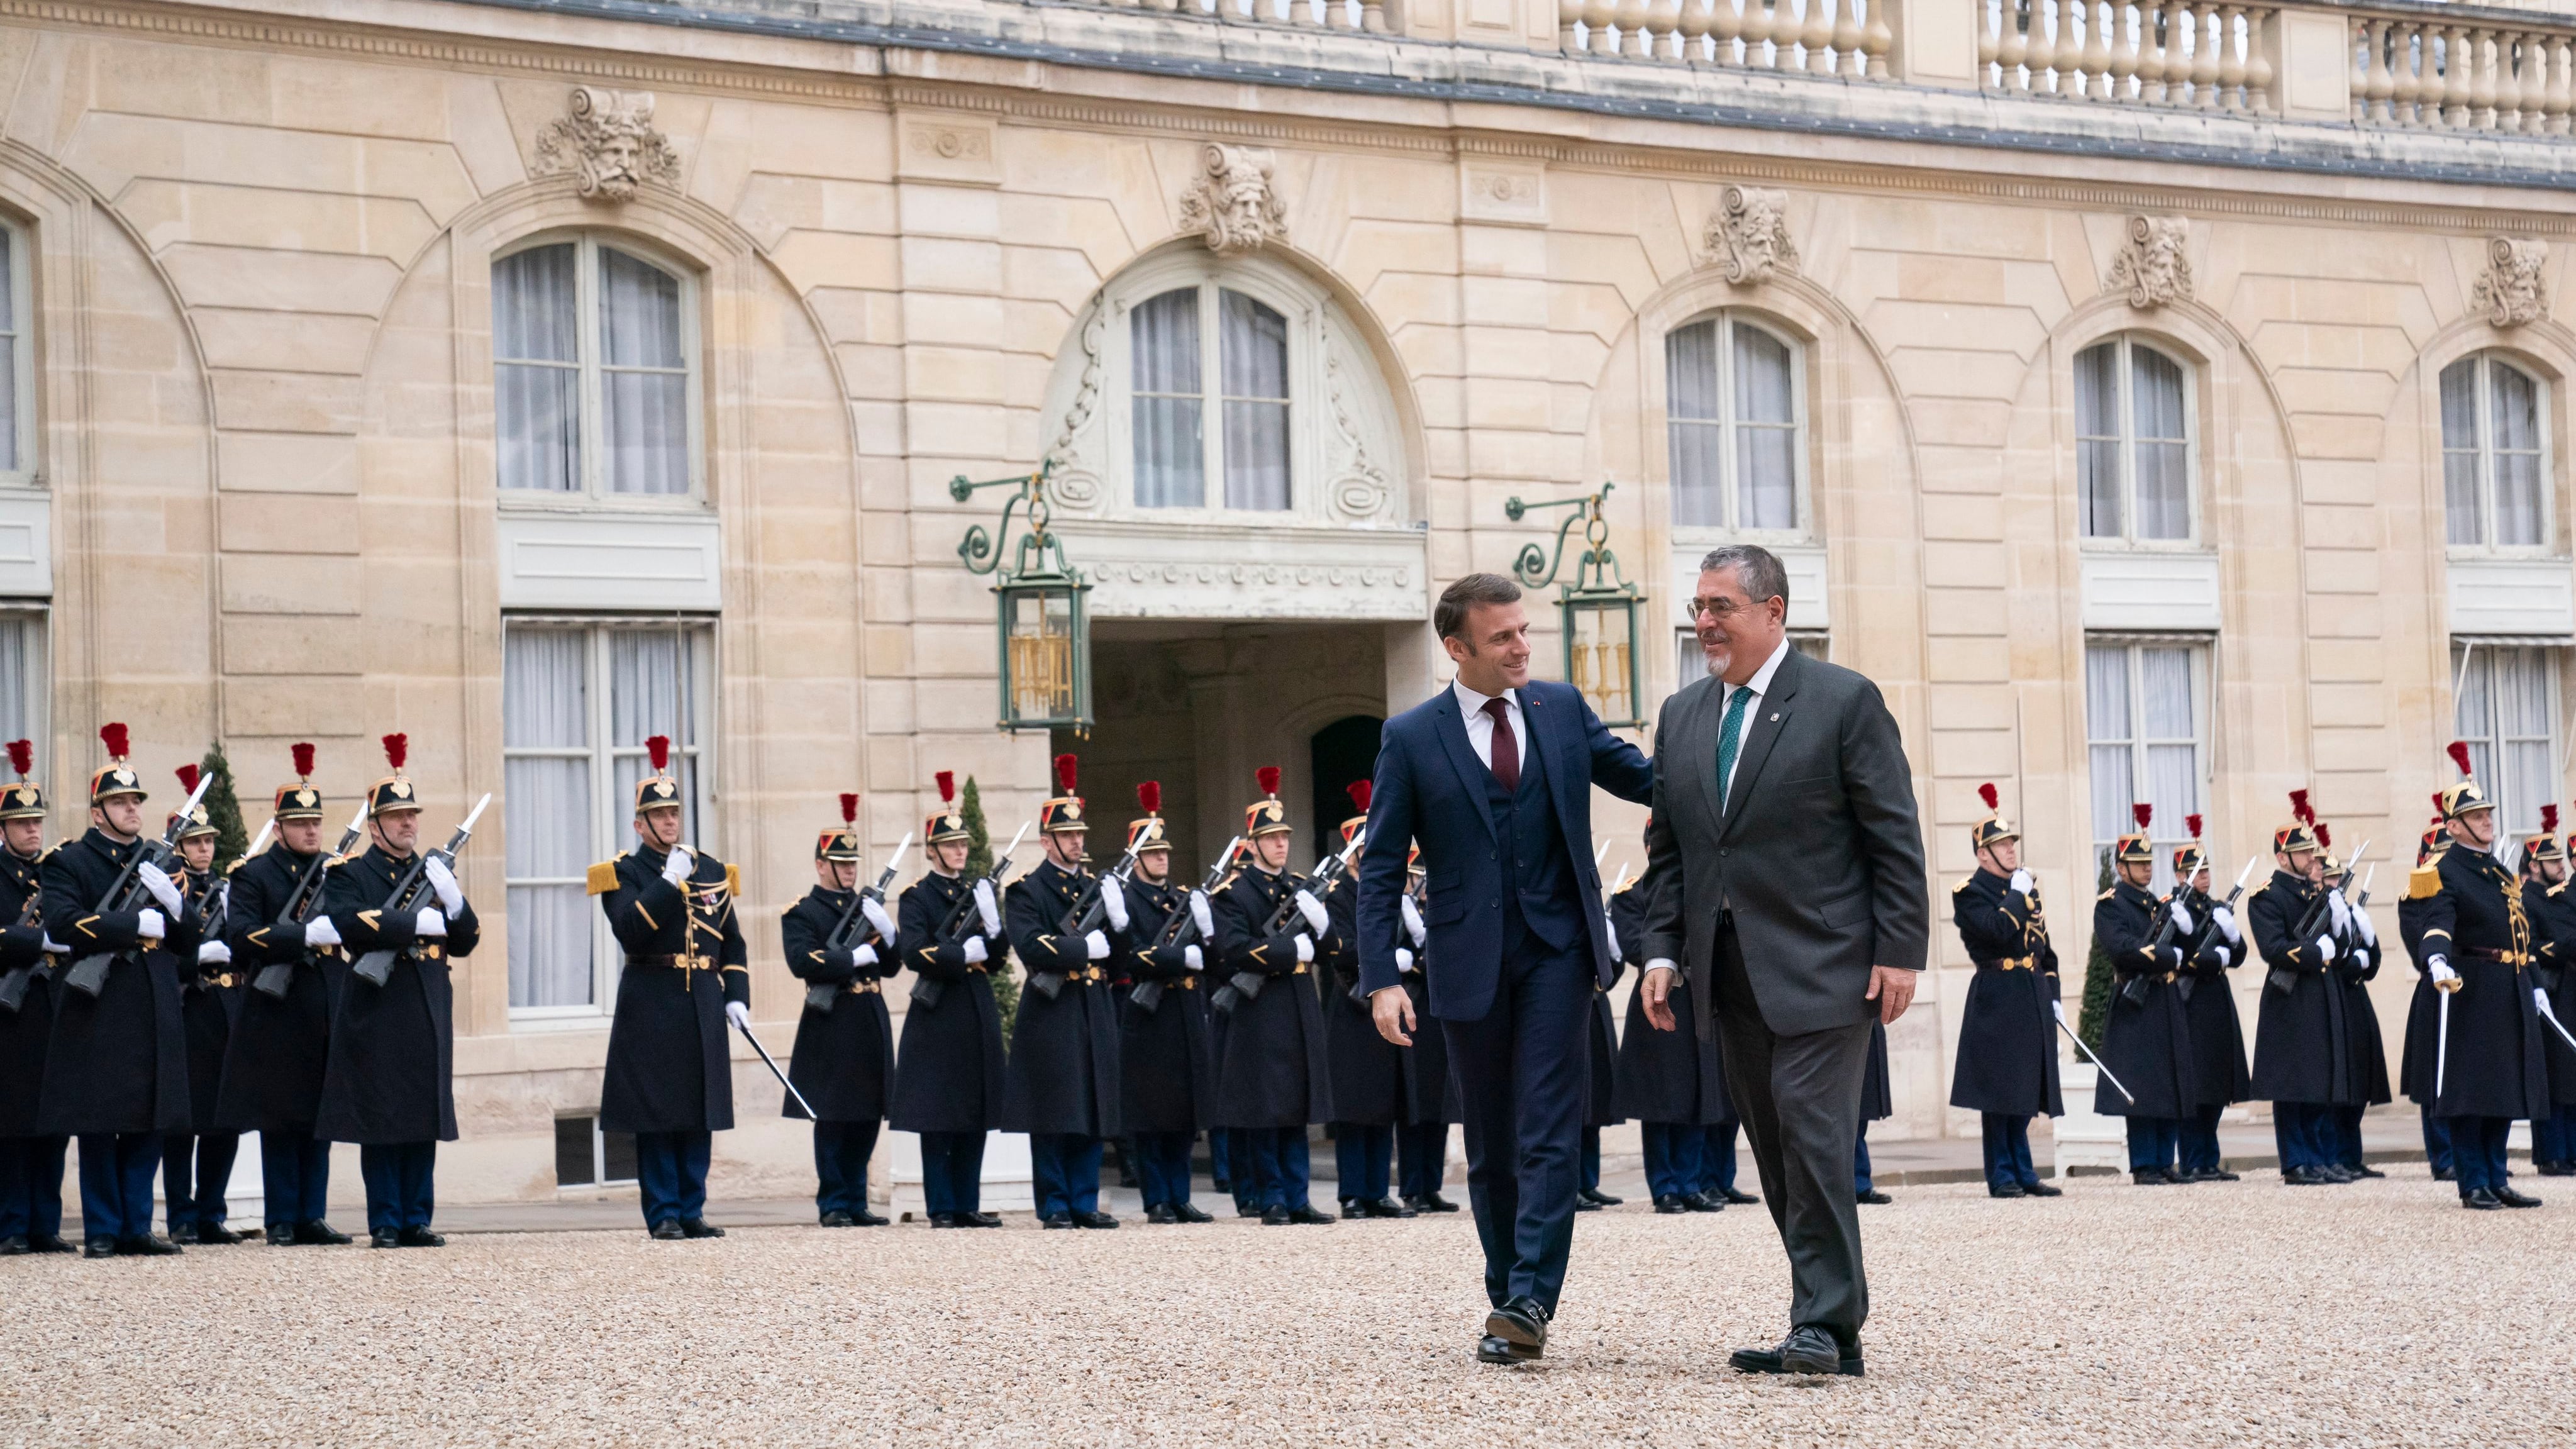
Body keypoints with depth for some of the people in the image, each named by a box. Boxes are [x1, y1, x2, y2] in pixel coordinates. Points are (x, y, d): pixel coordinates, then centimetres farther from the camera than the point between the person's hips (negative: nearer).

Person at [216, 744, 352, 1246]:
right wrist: (306, 936, -22)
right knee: (280, 1123, 0)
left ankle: (311, 1217, 11)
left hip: (329, 1017, 5)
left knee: (320, 1120, 7)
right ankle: (281, 1221, 5)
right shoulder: (253, 875, -1)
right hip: (278, 1020, -5)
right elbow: (241, 937, -14)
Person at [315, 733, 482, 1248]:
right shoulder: (348, 874, 1)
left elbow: (467, 941, 11)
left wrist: (452, 898, -7)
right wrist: (421, 923, -17)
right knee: (380, 1122, -2)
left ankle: (417, 1220, 10)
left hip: (429, 1013, 5)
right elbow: (353, 923, -19)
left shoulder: (434, 872, 16)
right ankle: (385, 1223, 3)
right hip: (377, 1016, -5)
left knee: (424, 1123, 5)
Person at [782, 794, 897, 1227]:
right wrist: (855, 957, -16)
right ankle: (833, 1205, 2)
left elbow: (892, 965, 13)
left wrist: (886, 931, -6)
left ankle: (856, 1202, 13)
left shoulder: (867, 906, 17)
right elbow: (803, 961, -17)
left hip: (871, 1024, 6)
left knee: (867, 1118, 7)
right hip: (831, 1027, -6)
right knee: (832, 1119, -3)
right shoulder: (801, 912, -1)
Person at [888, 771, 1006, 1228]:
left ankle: (967, 1204, 11)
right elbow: (915, 952, -16)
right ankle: (941, 1207, 2)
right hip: (937, 1014, -5)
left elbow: (998, 959, 10)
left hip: (979, 1012, 6)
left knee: (976, 1116, 6)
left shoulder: (978, 891, 14)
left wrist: (992, 925, -9)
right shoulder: (916, 898, -1)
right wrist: (965, 954, -14)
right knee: (937, 1116, -3)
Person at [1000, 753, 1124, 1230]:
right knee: (1052, 1117, -3)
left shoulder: (1097, 886, 16)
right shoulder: (1026, 890, -2)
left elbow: (1122, 952, 13)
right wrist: (1085, 948, -16)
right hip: (1050, 1016, -6)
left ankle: (1084, 1204, 11)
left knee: (1093, 1115, 6)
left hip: (1096, 1012, 6)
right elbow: (1032, 947, -17)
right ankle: (1054, 1206, 2)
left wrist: (1118, 921, -6)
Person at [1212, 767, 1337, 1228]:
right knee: (1263, 1112, -3)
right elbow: (1234, 951, -16)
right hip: (1258, 1015, -6)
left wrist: (1320, 921, -8)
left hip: (1301, 1013, 6)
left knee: (1297, 1109, 7)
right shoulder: (1233, 892, -4)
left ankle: (1297, 1199, 11)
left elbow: (1332, 948, 13)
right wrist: (1292, 951, -14)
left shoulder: (1301, 887, 15)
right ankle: (1272, 1201, 2)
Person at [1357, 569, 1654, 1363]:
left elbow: (1642, 777, 12)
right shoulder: (1412, 738, -1)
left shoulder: (1563, 708, 5)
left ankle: (1530, 1300, -14)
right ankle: (1508, 1298, 20)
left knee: (1550, 1131, -10)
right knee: (1490, 1142, 9)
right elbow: (1381, 870, -2)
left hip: (1558, 947, 0)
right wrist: (1382, 979, -11)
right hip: (1471, 960, 0)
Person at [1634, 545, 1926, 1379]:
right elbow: (1668, 848, 16)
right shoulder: (1682, 716, 14)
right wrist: (1662, 950, 6)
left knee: (1813, 1135, -13)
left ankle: (1824, 1323, -10)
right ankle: (1830, 1329, 11)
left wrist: (1899, 952, -10)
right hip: (1732, 977, 6)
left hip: (1821, 967, -6)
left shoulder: (1845, 702, -3)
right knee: (1777, 1153, 6)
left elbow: (1895, 838, -5)